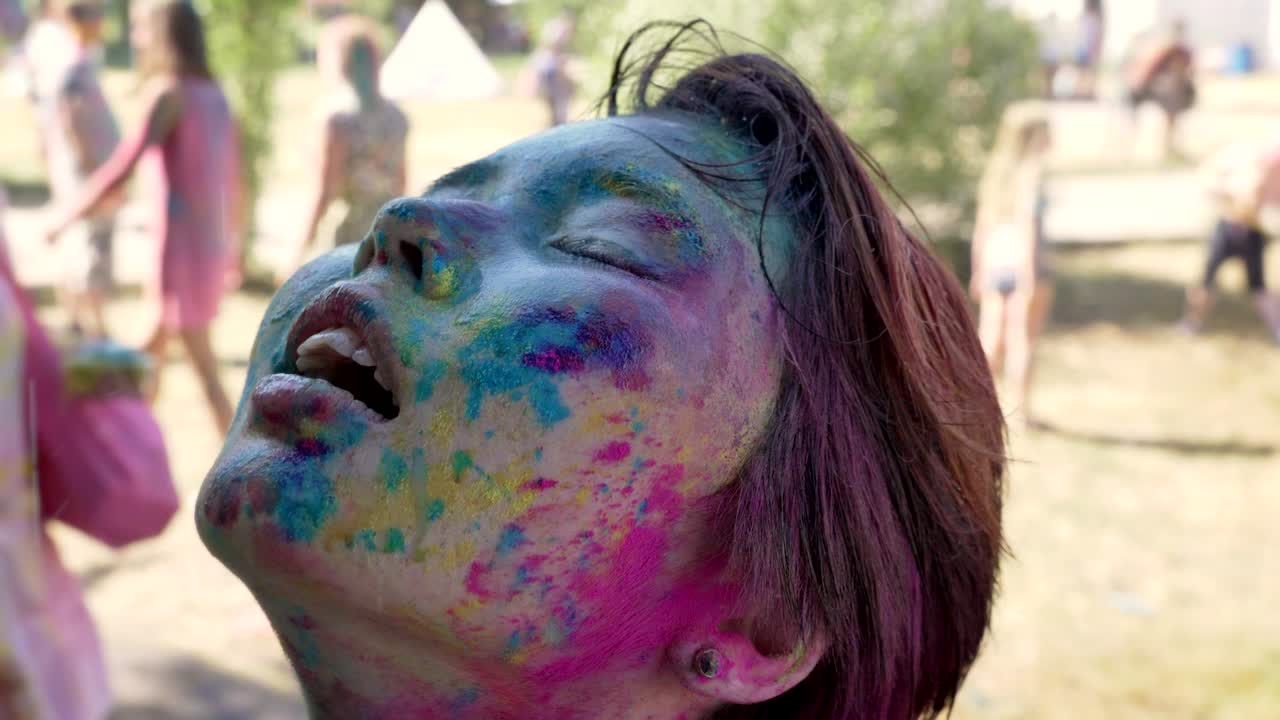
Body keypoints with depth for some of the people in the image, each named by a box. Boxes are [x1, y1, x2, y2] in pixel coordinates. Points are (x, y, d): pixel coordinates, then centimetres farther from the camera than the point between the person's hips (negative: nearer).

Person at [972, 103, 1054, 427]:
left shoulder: (995, 168, 10)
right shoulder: (1031, 171, -9)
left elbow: (982, 225, 11)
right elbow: (1027, 224, -17)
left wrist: (979, 270, 16)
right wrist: (1030, 275, -18)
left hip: (994, 262, 6)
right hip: (1024, 262, -6)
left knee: (991, 343, 9)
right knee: (1023, 339, 1)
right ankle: (1021, 408, 4)